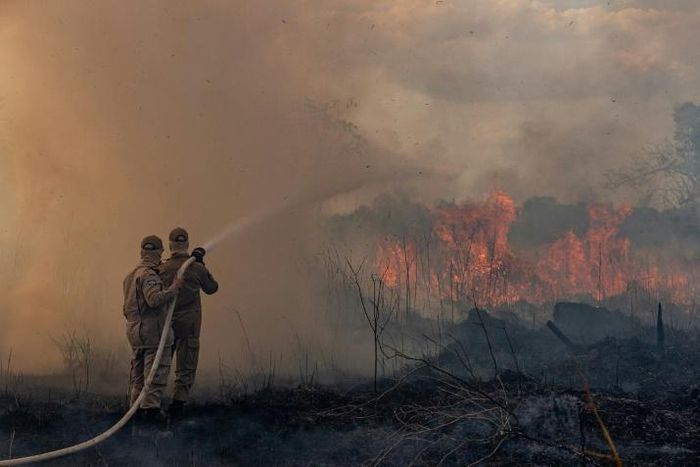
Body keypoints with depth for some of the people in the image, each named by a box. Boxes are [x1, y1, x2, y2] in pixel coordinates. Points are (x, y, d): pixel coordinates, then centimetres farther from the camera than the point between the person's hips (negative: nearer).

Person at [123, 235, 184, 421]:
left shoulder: (131, 275, 14)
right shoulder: (149, 275, -16)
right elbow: (154, 299, -30)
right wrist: (173, 288, -19)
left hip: (135, 329, 9)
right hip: (153, 330, -9)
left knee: (138, 370, 15)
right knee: (157, 370, -4)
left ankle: (137, 405, 20)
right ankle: (150, 406, -6)